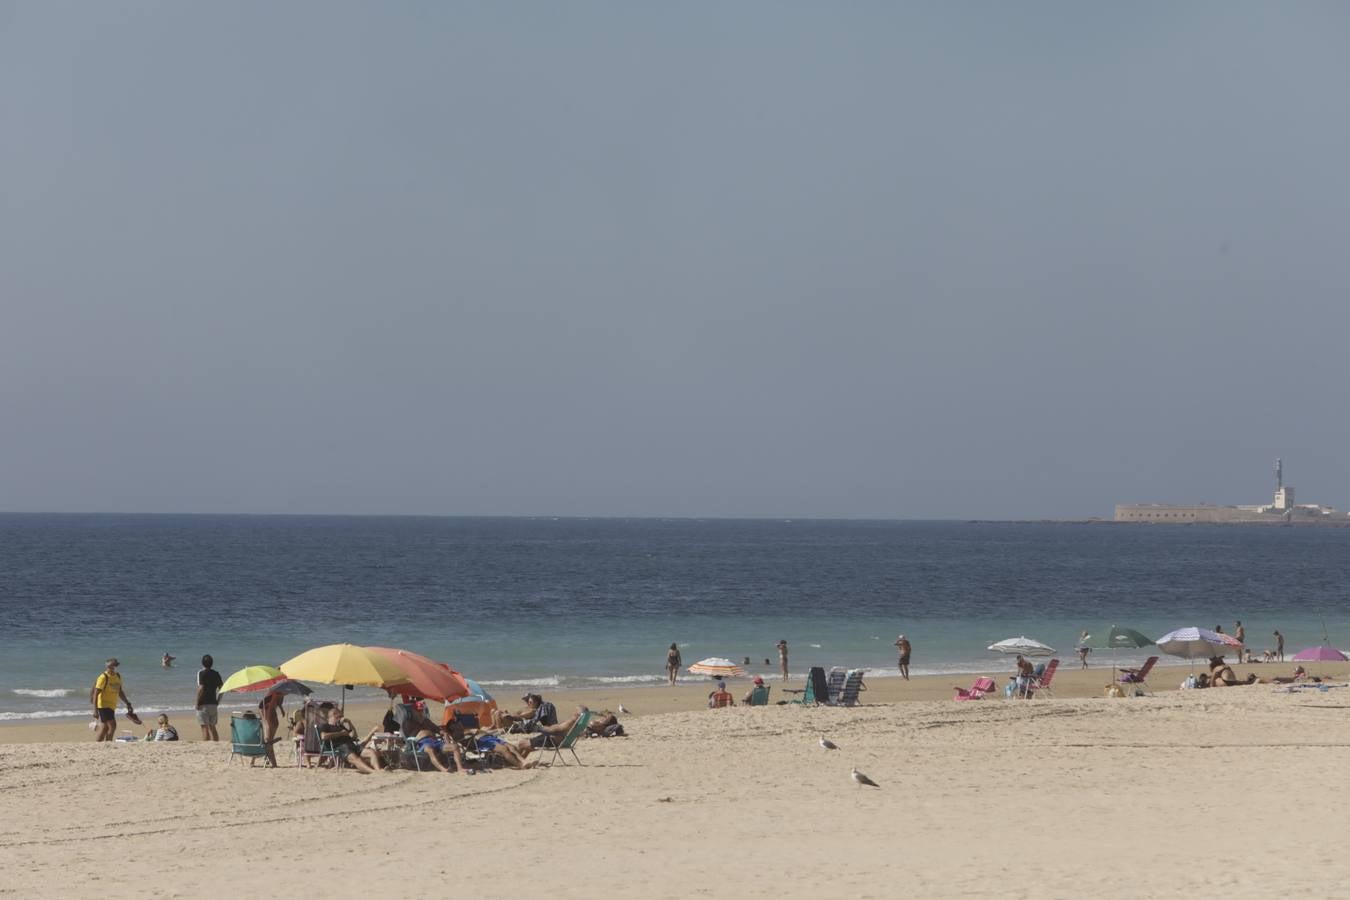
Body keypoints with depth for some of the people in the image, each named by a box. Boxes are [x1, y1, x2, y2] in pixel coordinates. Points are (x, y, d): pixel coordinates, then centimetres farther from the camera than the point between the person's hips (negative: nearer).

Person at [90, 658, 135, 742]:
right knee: (112, 726, -15)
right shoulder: (103, 677, -14)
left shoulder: (118, 677, 10)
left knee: (104, 728, 10)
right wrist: (95, 710, -21)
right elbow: (95, 694, -16)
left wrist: (127, 703, 22)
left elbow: (120, 692, 24)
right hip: (103, 706, -8)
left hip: (112, 707, 8)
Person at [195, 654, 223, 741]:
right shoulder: (216, 674, 8)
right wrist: (217, 700, 15)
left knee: (205, 728, -5)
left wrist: (197, 703, -13)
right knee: (212, 727, 15)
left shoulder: (201, 673, -11)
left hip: (203, 704, -6)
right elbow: (221, 687, 8)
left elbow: (201, 688, -19)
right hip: (213, 703, 6)